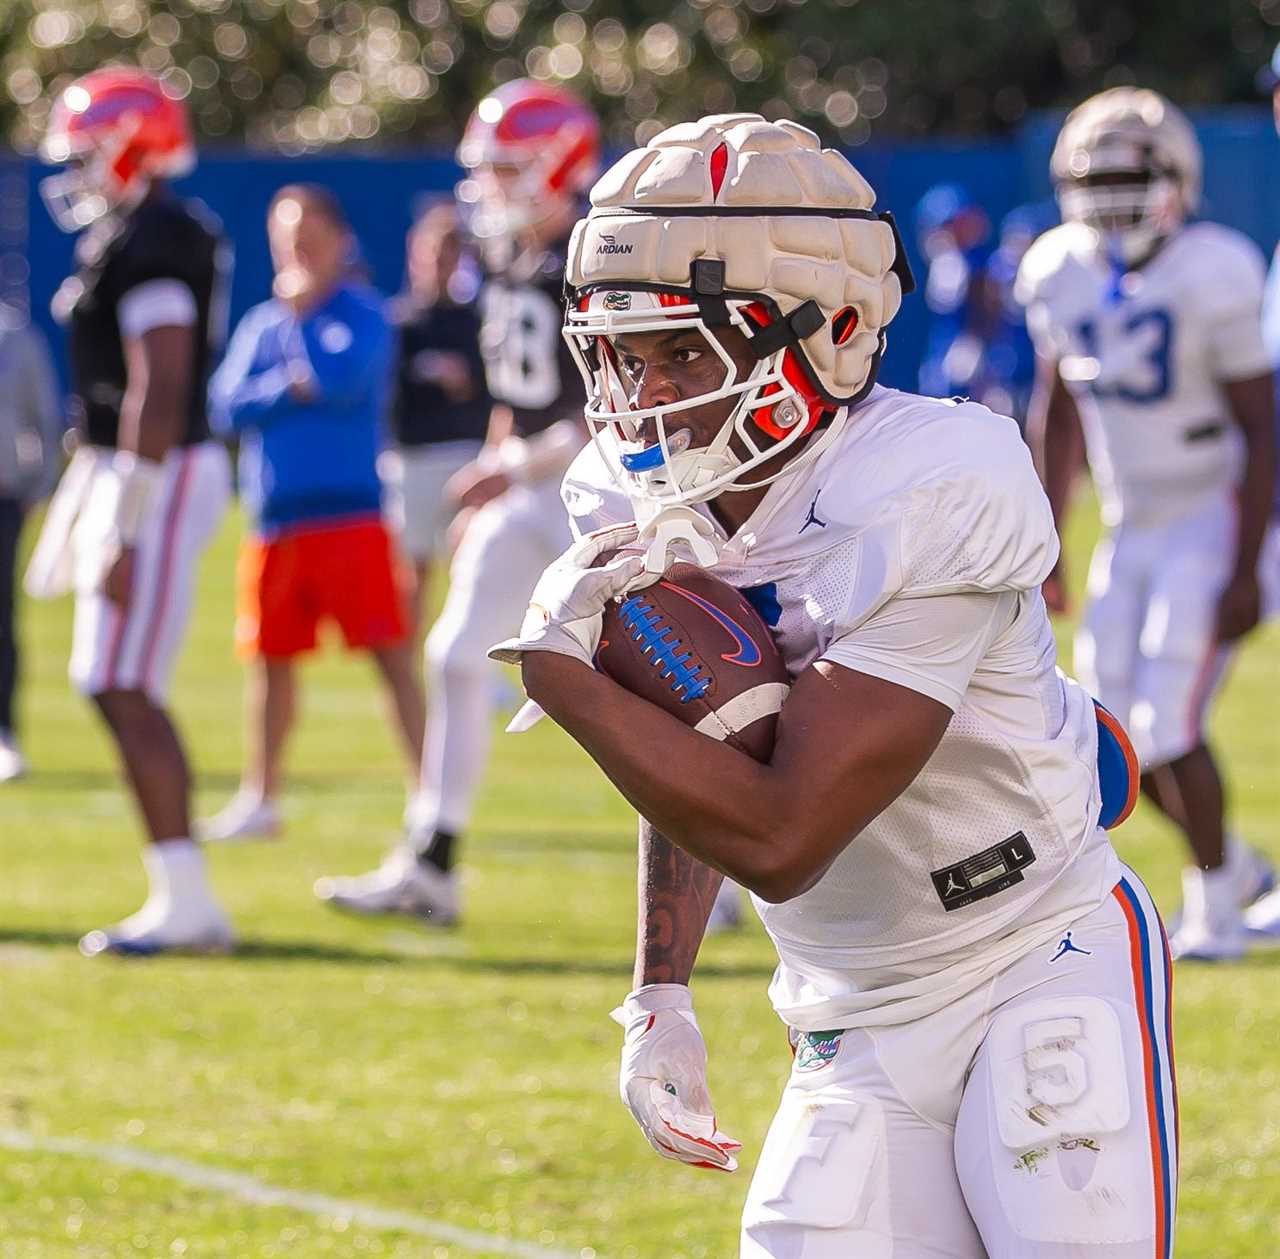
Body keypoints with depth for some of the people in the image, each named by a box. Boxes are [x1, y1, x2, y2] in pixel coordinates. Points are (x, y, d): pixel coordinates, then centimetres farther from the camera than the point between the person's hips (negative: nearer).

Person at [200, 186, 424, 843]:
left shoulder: (362, 314, -1)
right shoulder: (260, 324, 14)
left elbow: (341, 379, -19)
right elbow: (227, 406, 2)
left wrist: (301, 312, -8)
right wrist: (289, 388, -12)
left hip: (351, 516, -6)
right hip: (275, 522, 6)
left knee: (391, 653, -9)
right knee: (272, 659, 14)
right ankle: (259, 798, 25)